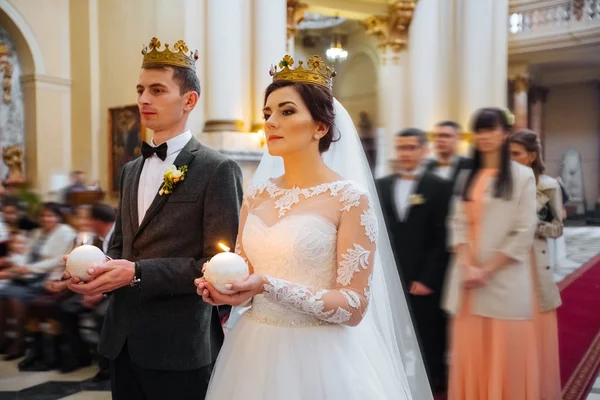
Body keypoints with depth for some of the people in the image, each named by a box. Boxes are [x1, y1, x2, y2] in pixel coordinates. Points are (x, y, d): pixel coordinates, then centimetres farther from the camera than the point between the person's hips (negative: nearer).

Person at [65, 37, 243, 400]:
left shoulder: (218, 169, -10)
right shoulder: (132, 170, 13)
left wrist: (137, 273, -20)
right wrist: (99, 268, -3)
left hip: (180, 346, -6)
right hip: (122, 341, 7)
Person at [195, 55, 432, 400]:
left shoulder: (349, 197, -12)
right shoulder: (256, 196, 4)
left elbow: (354, 306, -15)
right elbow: (243, 281, 12)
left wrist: (269, 287, -25)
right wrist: (224, 287, -11)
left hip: (317, 358, -5)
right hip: (255, 353, 5)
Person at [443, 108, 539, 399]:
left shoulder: (522, 176, -1)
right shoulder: (468, 177, 12)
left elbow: (524, 233, -7)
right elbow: (458, 224, 6)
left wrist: (488, 270, -12)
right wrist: (468, 266, -9)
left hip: (504, 279, -4)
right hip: (468, 278, 4)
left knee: (506, 355, 2)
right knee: (470, 352, 8)